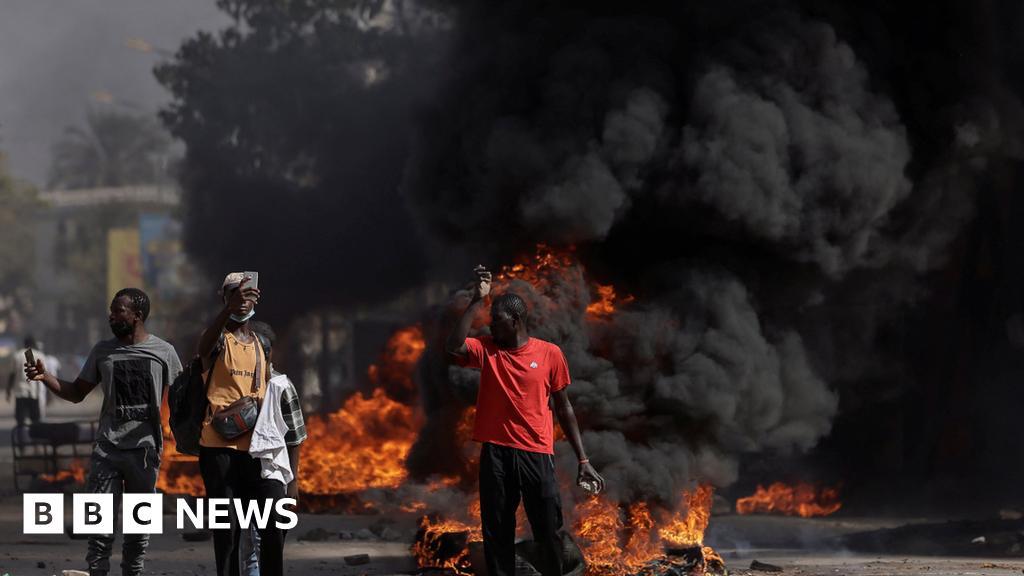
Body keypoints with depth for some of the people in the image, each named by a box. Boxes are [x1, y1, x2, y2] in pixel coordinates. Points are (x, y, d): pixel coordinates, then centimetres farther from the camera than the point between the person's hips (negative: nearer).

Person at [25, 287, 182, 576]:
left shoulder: (164, 352, 3)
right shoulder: (102, 350, 10)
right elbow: (77, 393, 14)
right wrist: (45, 376, 0)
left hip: (145, 447, -1)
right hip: (107, 448, 1)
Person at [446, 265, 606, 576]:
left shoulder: (550, 354, 3)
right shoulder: (486, 350, 6)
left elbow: (564, 407, 8)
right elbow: (453, 345, -15)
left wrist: (583, 460, 6)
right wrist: (477, 299, -16)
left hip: (537, 454, -1)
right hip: (495, 454, 1)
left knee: (549, 533, -2)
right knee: (497, 533, 2)